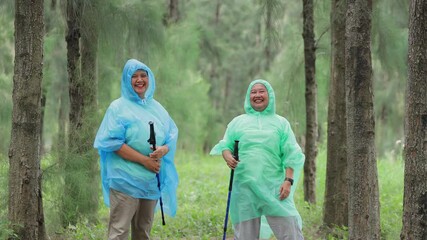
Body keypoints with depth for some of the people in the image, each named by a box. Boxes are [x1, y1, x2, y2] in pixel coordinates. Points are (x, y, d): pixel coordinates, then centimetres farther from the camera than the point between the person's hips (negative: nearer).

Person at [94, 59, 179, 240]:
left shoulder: (157, 108, 13)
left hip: (152, 179, 6)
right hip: (126, 179, -5)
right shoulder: (119, 107, -2)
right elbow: (113, 142, -10)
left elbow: (172, 138, 12)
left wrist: (163, 150, -13)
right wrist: (144, 160, -17)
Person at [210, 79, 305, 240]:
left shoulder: (281, 123, 11)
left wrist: (288, 180, -8)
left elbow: (290, 155, 5)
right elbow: (225, 146, 11)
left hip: (274, 186, -1)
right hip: (245, 187, 1)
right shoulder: (237, 122, 14)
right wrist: (227, 157, -12)